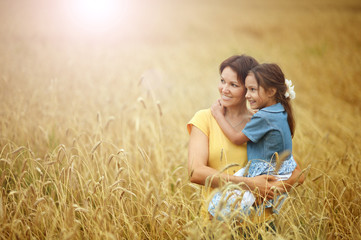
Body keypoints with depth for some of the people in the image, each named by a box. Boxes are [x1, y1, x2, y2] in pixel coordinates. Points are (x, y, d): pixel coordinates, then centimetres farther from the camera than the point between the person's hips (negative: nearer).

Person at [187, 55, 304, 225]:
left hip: (258, 222, 1)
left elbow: (297, 174, 6)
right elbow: (195, 172, -10)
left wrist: (271, 189, -15)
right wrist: (249, 183, -16)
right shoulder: (205, 119, 4)